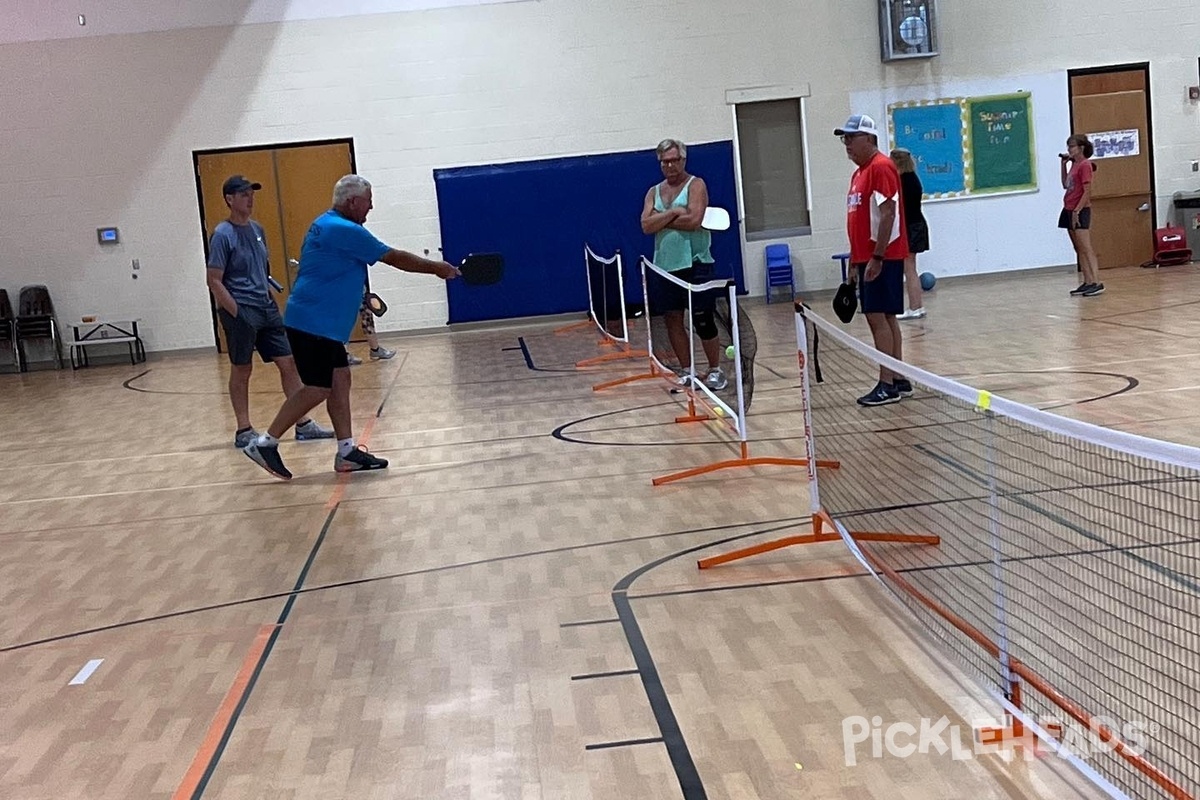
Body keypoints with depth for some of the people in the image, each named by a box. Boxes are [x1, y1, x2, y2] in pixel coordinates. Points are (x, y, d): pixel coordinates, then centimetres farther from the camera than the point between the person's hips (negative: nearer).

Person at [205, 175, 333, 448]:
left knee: (288, 362, 4)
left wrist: (269, 298, 11)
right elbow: (214, 281, -13)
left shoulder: (257, 230, 10)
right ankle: (244, 431, 14)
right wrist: (236, 313, -16)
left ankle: (303, 424, 10)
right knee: (241, 371, 4)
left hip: (266, 308, 7)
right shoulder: (223, 235, -11)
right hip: (241, 312, -7)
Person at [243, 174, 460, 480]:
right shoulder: (345, 230, -16)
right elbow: (395, 258, -11)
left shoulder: (326, 224, 14)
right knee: (317, 389, -7)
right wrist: (436, 268, 0)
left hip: (321, 324, 10)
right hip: (313, 324, -10)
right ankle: (265, 443, -1)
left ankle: (347, 452, 12)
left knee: (340, 379, 9)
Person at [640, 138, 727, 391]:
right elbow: (646, 225, -2)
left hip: (694, 264, -5)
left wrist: (662, 220, -8)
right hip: (665, 266, 5)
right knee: (672, 320, 6)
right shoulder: (654, 192, 13)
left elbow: (694, 220, -18)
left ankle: (715, 371, 11)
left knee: (703, 320, -2)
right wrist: (673, 213, -13)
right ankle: (687, 372, 16)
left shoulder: (695, 185, -2)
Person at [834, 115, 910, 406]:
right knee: (884, 317, 11)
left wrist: (877, 258, -23)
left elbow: (888, 213, -20)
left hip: (883, 257, -10)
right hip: (866, 257, 10)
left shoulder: (881, 167, -12)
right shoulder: (859, 173, 18)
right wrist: (855, 261, 20)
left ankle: (887, 385, -7)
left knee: (877, 317, -10)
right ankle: (899, 381, 16)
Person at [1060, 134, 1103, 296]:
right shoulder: (1073, 164, 12)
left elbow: (1087, 192, -17)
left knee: (1086, 249, -13)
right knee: (1079, 249, 10)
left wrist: (1077, 211, -21)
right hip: (1069, 210, 9)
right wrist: (1064, 165, 13)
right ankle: (1088, 283, 13)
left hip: (1080, 211, -9)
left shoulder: (1085, 165, -13)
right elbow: (1065, 185, 21)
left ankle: (1097, 283, -15)